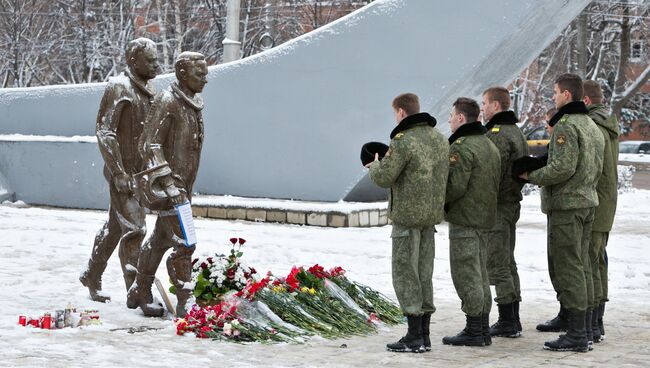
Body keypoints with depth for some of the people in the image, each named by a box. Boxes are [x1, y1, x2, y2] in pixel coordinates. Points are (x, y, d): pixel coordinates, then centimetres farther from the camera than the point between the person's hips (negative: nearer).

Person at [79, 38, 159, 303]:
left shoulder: (148, 90, 12)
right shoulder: (118, 87, -14)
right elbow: (104, 132, -18)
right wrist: (119, 173, -22)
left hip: (139, 171, 8)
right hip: (122, 172, -8)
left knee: (115, 227, 17)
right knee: (134, 229, -11)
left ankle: (91, 276, 32)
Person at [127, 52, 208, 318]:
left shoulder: (192, 104, 12)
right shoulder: (167, 101, -15)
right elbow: (150, 144, -20)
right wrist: (166, 180, -28)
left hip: (181, 186, 9)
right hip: (166, 186, -9)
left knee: (159, 241, 17)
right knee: (183, 243, -13)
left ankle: (139, 294, 28)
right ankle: (184, 304, -10)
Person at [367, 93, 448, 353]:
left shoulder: (403, 141, -16)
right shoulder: (439, 139, 9)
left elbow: (383, 178, -17)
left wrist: (375, 166, 7)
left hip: (407, 215, -8)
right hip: (431, 214, 8)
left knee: (405, 273, -1)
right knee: (424, 273, 12)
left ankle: (414, 336, -2)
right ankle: (424, 335, 15)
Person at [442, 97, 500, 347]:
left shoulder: (461, 148, -15)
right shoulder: (490, 146, 15)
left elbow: (455, 186, -21)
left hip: (464, 220, -9)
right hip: (485, 218, 9)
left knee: (466, 274, -5)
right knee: (480, 274, 14)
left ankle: (474, 330, -4)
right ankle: (483, 329, 17)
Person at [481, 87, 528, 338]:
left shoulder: (497, 134, -17)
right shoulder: (515, 131, 15)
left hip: (497, 205, -10)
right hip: (513, 203, 10)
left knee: (497, 264, -6)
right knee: (508, 263, 14)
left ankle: (506, 322, -5)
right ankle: (513, 321, 18)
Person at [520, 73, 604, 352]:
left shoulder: (566, 126, -15)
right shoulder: (592, 126, 15)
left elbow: (562, 167, -22)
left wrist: (532, 176, -11)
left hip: (565, 206, -10)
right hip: (587, 203, 10)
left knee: (567, 268, -7)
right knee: (579, 267, 13)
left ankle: (576, 334, -8)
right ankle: (568, 317, 18)